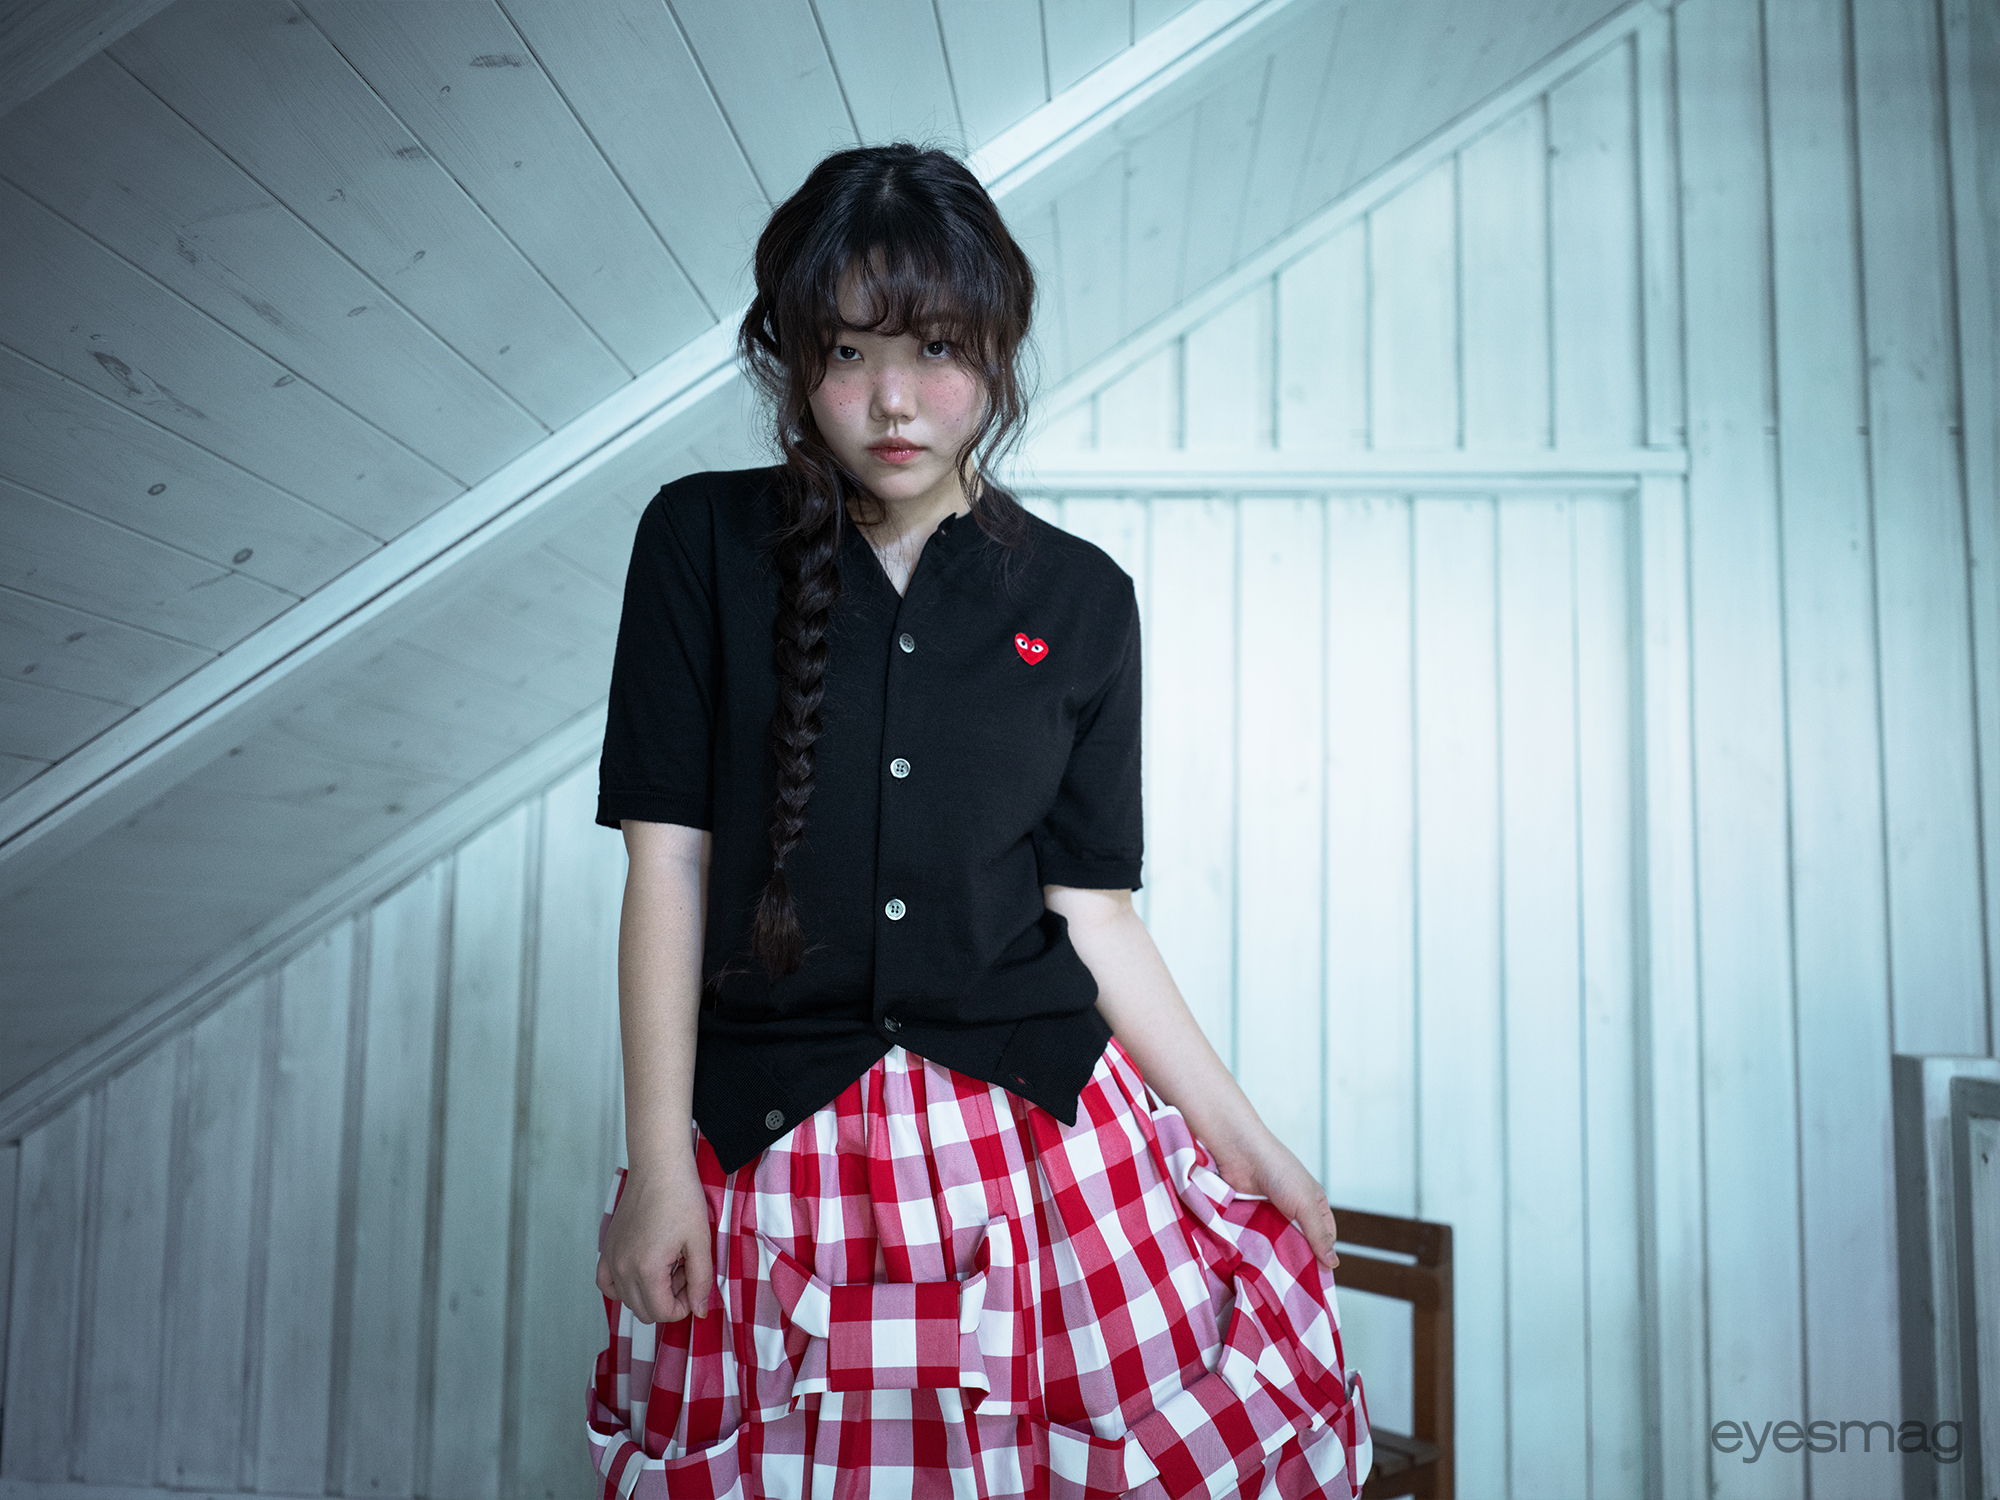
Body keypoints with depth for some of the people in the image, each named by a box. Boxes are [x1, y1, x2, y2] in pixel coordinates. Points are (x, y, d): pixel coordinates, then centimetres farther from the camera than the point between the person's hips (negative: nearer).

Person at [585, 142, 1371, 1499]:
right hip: (775, 1146, -1)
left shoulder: (1080, 600, 3)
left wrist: (1237, 1129, 6)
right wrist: (656, 1163, -4)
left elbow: (1089, 903, 6)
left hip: (1036, 1119, 2)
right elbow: (668, 860, -3)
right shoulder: (703, 544, -1)